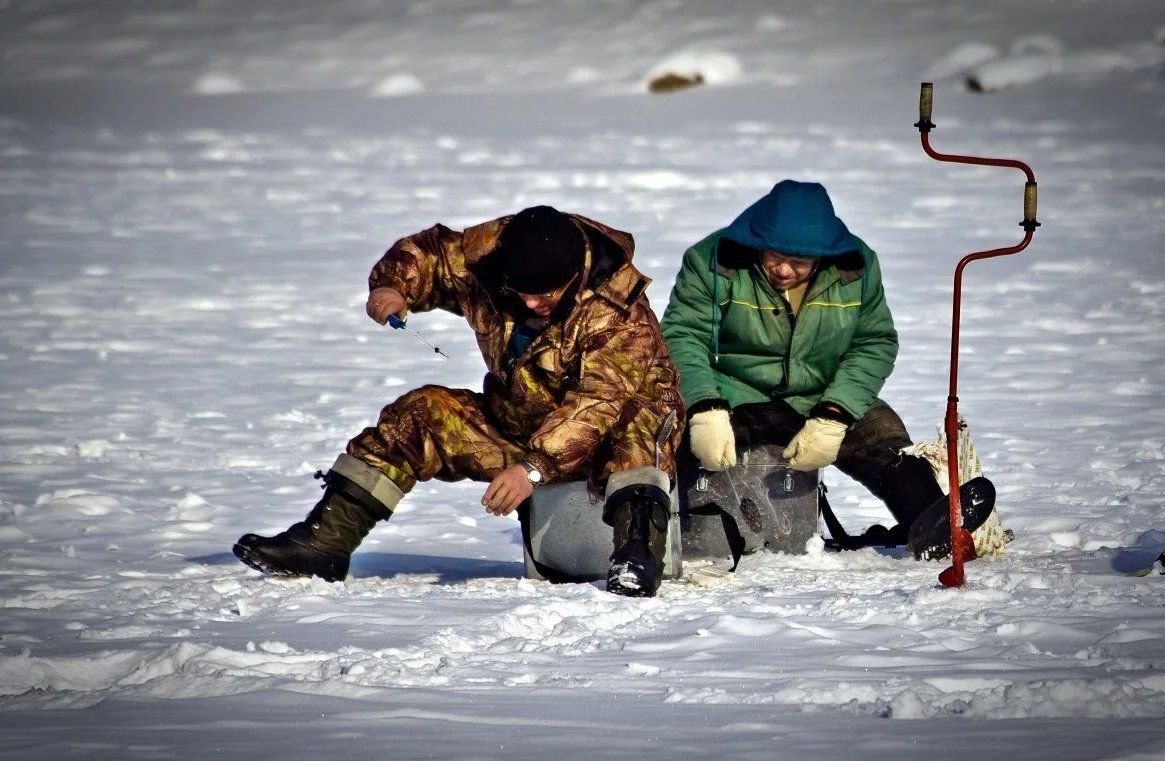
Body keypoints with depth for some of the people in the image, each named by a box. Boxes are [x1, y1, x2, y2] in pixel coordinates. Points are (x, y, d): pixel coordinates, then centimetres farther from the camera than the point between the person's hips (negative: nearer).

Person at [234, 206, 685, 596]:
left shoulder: (617, 310, -27)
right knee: (420, 415, -10)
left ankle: (638, 549, -54)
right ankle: (325, 541, -14)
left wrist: (533, 468, -45)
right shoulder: (487, 252, -11)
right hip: (515, 424, 6)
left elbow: (599, 404, -35)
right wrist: (393, 286, -15)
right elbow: (429, 252, 8)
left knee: (635, 425, -39)